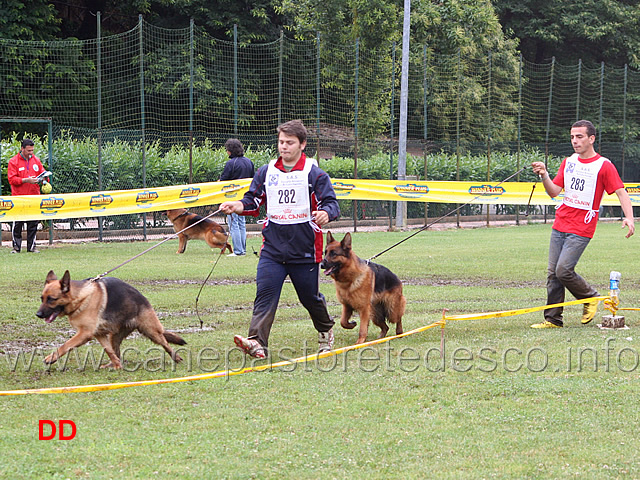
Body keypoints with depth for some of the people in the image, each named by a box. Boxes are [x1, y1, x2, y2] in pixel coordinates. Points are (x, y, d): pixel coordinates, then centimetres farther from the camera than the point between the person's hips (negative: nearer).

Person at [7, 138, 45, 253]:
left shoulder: (36, 160, 11)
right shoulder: (13, 162, -2)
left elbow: (43, 173, 17)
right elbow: (12, 179, -8)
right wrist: (26, 180, -18)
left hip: (34, 196, 4)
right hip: (19, 198, -3)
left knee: (33, 223, 3)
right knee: (17, 223, -2)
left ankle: (32, 246, 8)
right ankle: (16, 246, 4)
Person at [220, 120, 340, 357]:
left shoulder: (314, 173, -2)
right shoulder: (266, 172, 9)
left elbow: (331, 203, -6)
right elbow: (253, 200, 12)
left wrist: (326, 213, -29)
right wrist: (238, 206, -9)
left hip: (304, 249, -2)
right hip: (272, 248, 2)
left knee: (310, 297, 12)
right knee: (265, 294, -14)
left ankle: (325, 331, 39)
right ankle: (257, 342, -24)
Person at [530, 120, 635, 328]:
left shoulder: (604, 165, -5)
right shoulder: (568, 162, 13)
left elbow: (621, 192, -8)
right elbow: (554, 191, 11)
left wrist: (629, 218, -23)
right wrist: (544, 175, -8)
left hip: (581, 230, -6)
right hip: (560, 225, 6)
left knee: (563, 271, -15)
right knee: (553, 273, 1)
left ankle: (591, 298, 9)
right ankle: (553, 319, 7)